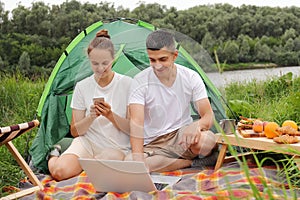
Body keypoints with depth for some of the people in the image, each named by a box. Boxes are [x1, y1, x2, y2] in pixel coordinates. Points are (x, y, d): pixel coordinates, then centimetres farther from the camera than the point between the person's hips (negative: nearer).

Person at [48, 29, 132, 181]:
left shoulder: (127, 84, -4)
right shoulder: (82, 86, 1)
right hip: (87, 142, 1)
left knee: (110, 157, -37)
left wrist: (110, 115, -22)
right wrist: (91, 116, -17)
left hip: (117, 148, -1)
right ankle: (54, 156, 11)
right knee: (60, 171, -26)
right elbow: (75, 131, 2)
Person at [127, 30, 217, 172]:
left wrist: (197, 125, -32)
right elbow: (136, 122, -21)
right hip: (153, 145, 1)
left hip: (182, 137, -1)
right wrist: (138, 159, -35)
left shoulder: (191, 77, -5)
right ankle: (190, 162, -15)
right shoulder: (140, 81, -11)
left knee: (207, 140, -36)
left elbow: (209, 116, -7)